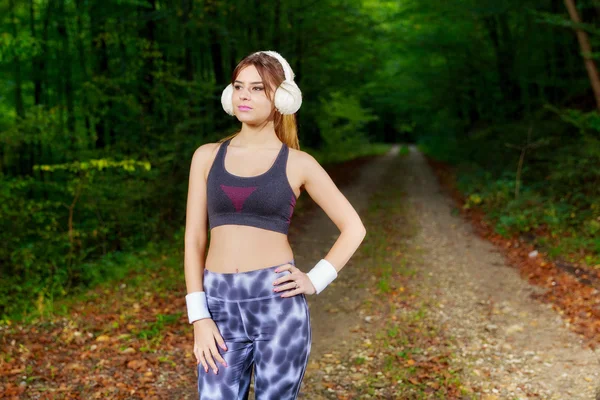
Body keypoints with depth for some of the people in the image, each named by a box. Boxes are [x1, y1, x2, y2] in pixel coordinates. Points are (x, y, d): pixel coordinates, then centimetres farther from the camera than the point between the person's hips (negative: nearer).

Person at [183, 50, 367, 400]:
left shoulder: (298, 163, 3)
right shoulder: (207, 156, 8)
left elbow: (354, 227, 9)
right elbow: (194, 239, 6)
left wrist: (316, 281, -3)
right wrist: (199, 318, -2)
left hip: (278, 303, -2)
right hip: (221, 306, 2)